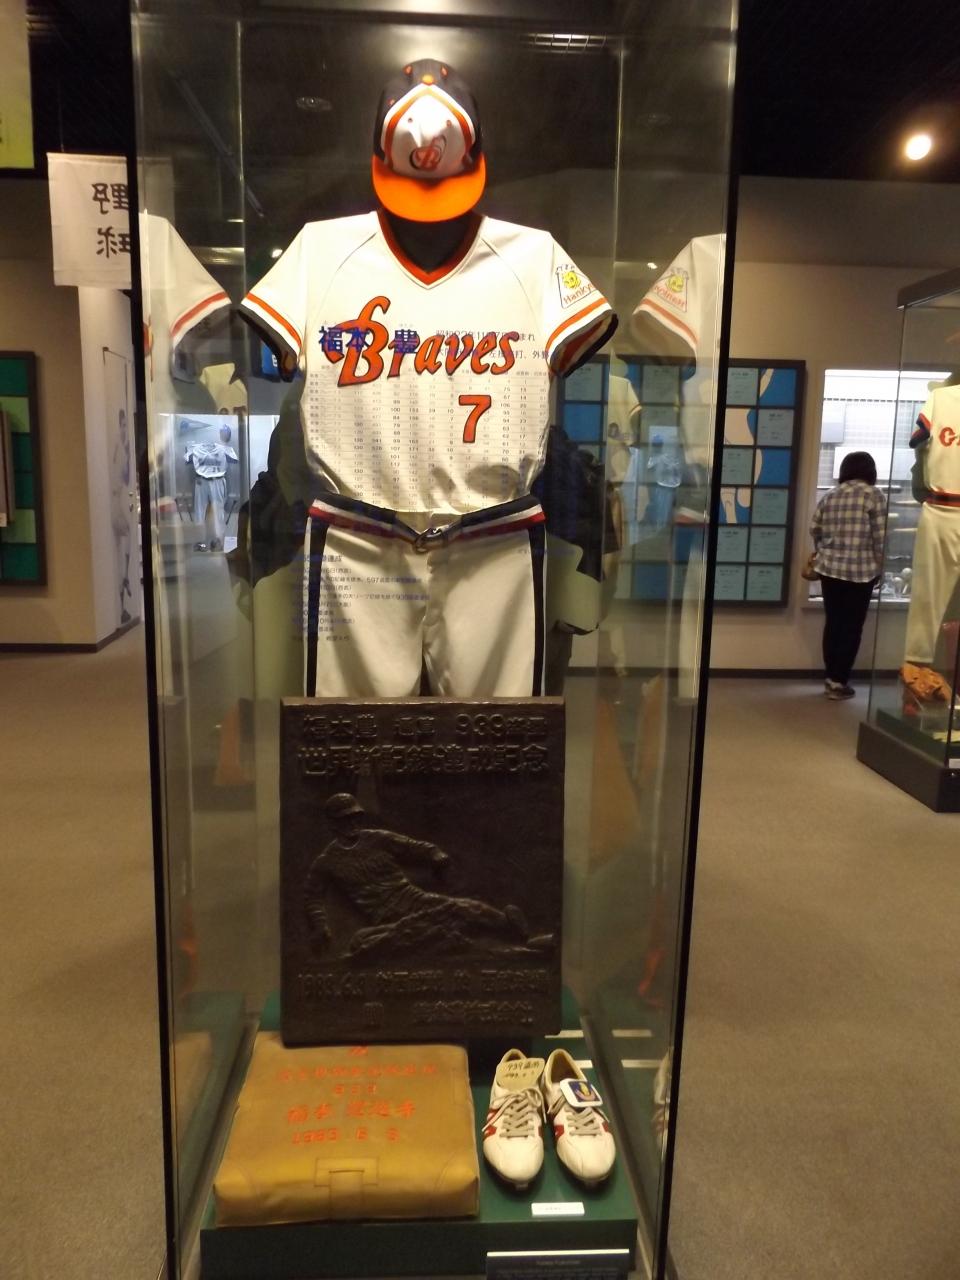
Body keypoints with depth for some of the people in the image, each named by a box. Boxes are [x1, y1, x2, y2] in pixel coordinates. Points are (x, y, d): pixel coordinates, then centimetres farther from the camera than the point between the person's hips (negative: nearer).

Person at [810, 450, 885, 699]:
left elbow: (815, 530, 12)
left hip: (829, 568, 5)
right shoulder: (873, 494, -6)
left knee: (833, 623, 13)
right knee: (851, 626, 3)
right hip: (861, 571, -5)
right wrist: (880, 565, 3)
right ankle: (838, 682, 5)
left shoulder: (830, 496, 8)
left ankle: (830, 678, 19)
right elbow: (880, 536, -9)